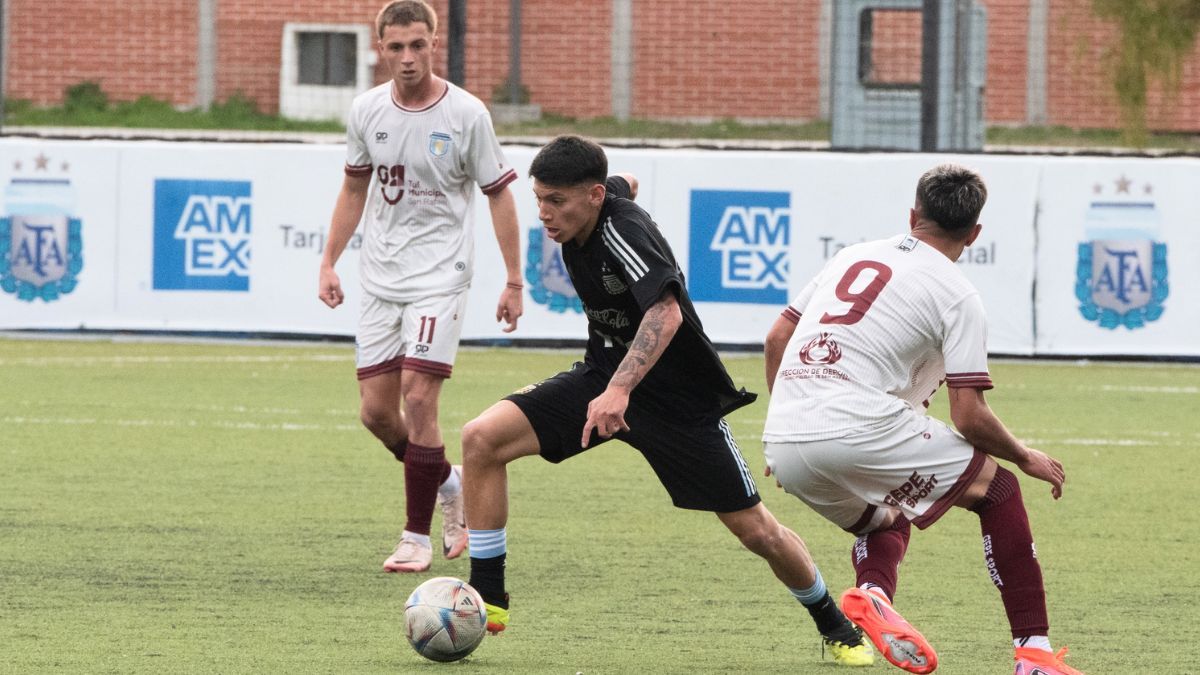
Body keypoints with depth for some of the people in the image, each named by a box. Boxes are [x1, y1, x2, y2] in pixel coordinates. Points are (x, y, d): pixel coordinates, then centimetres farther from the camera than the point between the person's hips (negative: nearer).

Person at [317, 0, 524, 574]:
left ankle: (417, 537, -4)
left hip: (439, 274, -5)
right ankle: (449, 483, 30)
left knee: (418, 397, -14)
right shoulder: (366, 111, 3)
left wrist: (513, 281, -4)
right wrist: (329, 262, 11)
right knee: (376, 409, 3)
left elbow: (499, 195, -2)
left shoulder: (466, 114, -9)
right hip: (380, 278, 5)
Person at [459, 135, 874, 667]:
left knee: (755, 529, 0)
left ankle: (836, 627, 27)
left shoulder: (623, 231, -30)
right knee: (482, 438, -14)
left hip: (678, 397, -7)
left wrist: (619, 390, -57)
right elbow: (627, 183, 18)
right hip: (605, 374, 7)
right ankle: (487, 600, -6)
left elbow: (666, 313, -44)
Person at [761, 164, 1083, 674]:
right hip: (859, 432, -6)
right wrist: (1026, 459, 16)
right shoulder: (956, 294, 3)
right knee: (998, 488, 9)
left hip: (783, 446, 6)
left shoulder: (851, 257, 21)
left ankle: (871, 592, -4)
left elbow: (777, 338, 23)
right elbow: (969, 417, -2)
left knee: (887, 517, 31)